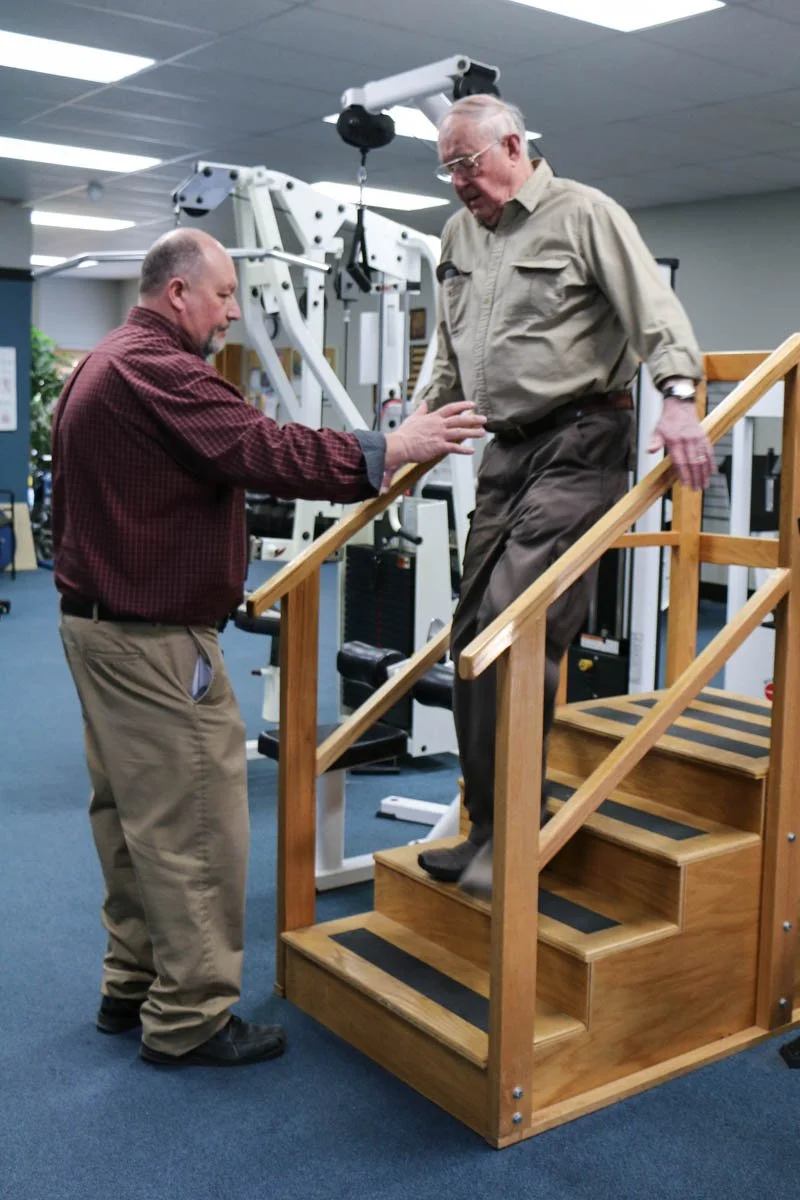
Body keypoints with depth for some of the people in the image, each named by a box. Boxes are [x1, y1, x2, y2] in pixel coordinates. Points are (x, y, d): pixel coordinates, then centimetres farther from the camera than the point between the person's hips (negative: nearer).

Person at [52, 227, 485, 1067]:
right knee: (192, 826, -2)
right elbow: (263, 452, -27)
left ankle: (132, 986, 29)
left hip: (98, 619, 11)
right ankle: (188, 1019, 8)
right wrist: (386, 452, -24)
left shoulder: (100, 367, 16)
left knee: (133, 813, 18)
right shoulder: (156, 371, -19)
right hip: (154, 640, -11)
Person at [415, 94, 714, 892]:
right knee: (473, 633, 4)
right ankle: (487, 829, 14)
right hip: (506, 448, 8)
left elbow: (655, 310, -13)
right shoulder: (458, 236, 19)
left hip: (579, 442, -7)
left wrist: (679, 396, -28)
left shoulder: (585, 214, -2)